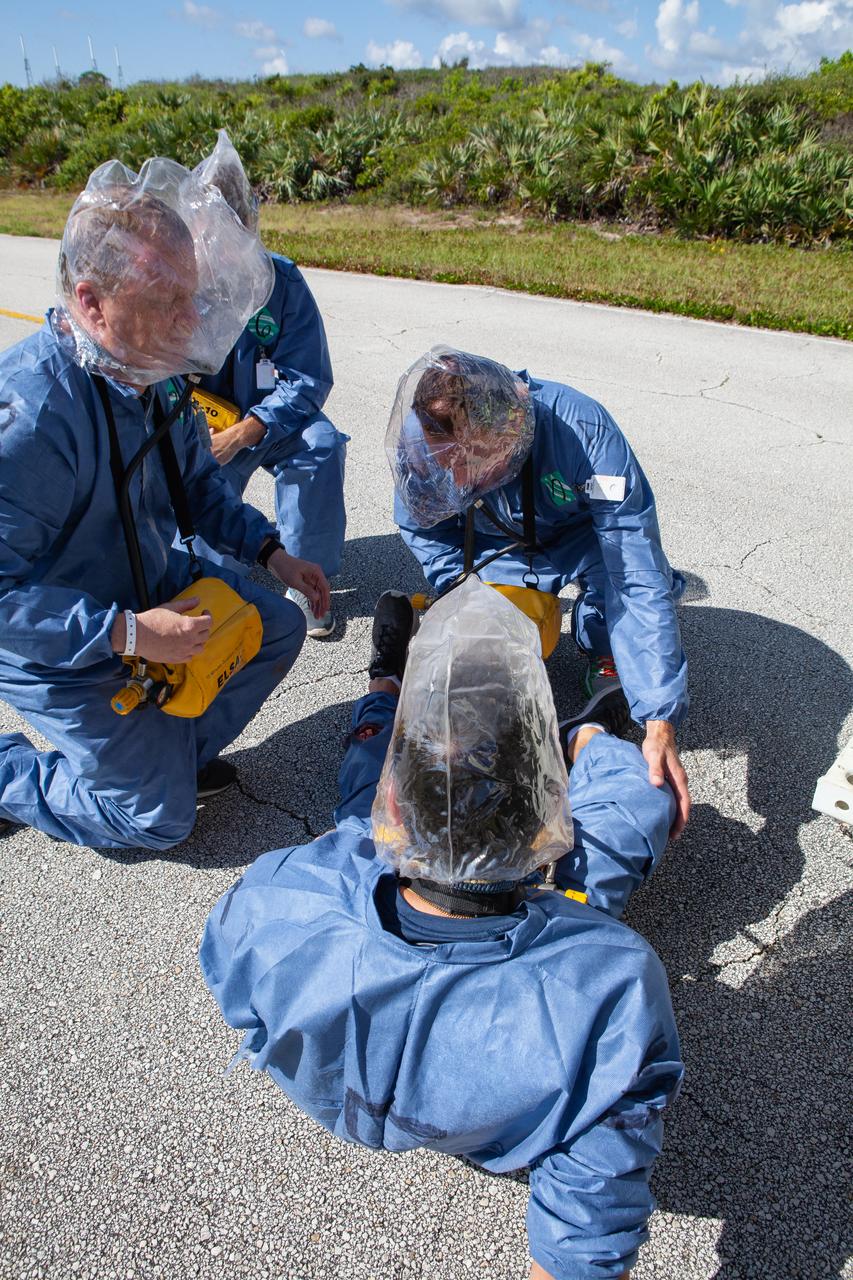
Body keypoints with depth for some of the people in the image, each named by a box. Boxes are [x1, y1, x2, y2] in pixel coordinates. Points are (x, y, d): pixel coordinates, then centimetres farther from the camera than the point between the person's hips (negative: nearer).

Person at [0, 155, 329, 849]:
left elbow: (196, 479, 10)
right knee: (159, 817, 0)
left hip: (152, 588, 8)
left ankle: (169, 751, 21)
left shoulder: (144, 369, -7)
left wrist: (270, 550, 1)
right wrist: (126, 633, -34)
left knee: (279, 628, 12)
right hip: (66, 656, -8)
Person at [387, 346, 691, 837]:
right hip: (496, 549, 3)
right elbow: (427, 534, -9)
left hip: (582, 535, -2)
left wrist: (661, 723, -47)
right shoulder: (420, 446, -31)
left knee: (637, 575, -35)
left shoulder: (584, 431, -41)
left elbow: (640, 580, -42)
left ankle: (606, 655, -2)